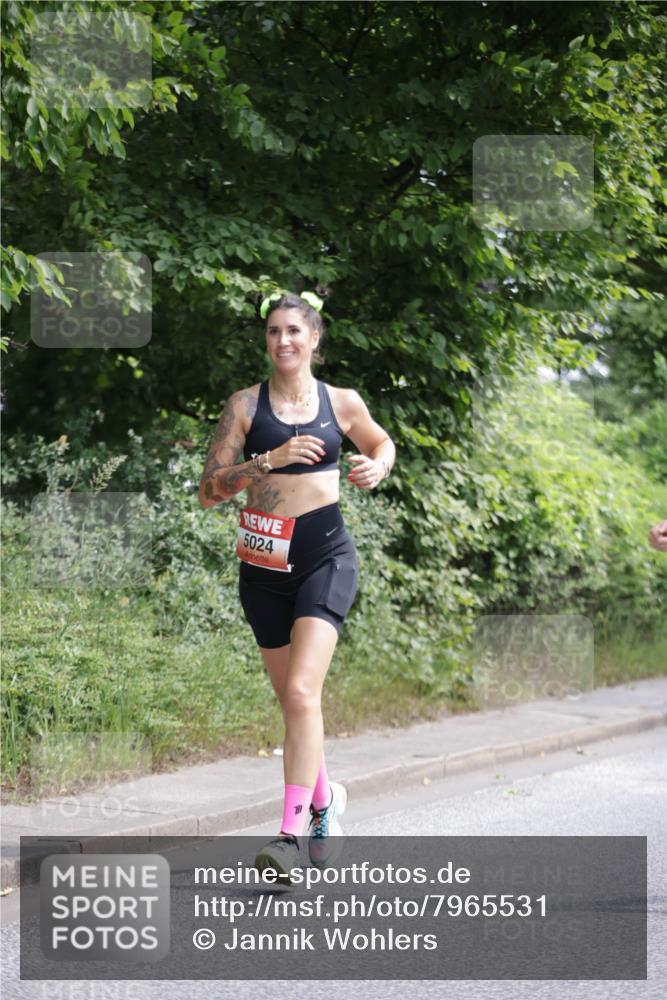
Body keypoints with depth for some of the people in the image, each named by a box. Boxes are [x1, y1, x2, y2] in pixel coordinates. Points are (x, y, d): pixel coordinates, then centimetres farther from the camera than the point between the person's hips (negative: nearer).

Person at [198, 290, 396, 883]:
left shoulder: (342, 403, 5)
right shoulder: (247, 405, 1)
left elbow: (381, 443, 25)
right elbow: (210, 490, -4)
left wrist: (377, 468, 3)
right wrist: (269, 459, -17)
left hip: (326, 556, -2)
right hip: (265, 562, 2)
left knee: (301, 690, -18)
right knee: (290, 697, 12)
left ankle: (292, 830, -19)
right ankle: (324, 796, 38)